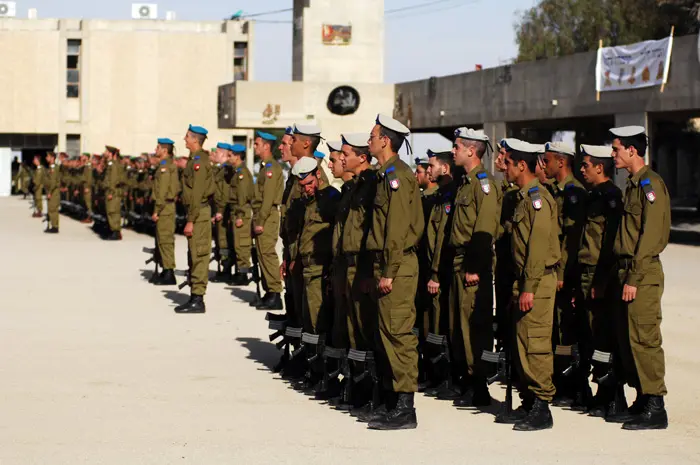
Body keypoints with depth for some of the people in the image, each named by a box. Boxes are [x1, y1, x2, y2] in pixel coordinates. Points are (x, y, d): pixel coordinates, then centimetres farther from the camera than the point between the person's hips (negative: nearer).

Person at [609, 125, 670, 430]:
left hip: (643, 275, -10)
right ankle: (642, 402, 19)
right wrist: (622, 276, 15)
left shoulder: (651, 184, -12)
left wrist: (635, 279, -19)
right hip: (627, 274, 10)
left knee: (645, 339, -8)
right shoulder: (632, 185, 17)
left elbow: (651, 236, -18)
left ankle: (655, 408, -5)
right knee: (629, 339, 12)